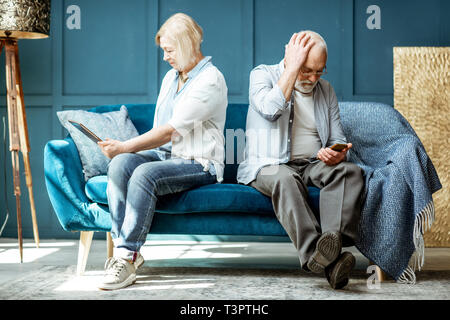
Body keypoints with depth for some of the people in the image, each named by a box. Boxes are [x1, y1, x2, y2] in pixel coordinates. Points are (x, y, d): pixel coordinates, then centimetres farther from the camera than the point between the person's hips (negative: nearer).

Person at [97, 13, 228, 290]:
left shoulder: (211, 80, -11)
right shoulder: (171, 77, 19)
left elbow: (170, 131, -17)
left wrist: (124, 147, -12)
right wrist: (123, 150, 2)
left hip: (198, 163, -7)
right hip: (163, 154, 7)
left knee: (145, 174, -34)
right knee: (121, 164, -23)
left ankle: (127, 259, -29)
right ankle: (123, 246, -24)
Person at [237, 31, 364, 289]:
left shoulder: (326, 89, 17)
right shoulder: (262, 74, 3)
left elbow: (338, 139, 18)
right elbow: (270, 109, -20)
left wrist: (338, 153, -8)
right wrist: (294, 66, -14)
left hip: (313, 165, 4)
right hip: (269, 166, -4)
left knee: (351, 171, -27)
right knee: (286, 179, -38)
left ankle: (334, 239, -47)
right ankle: (315, 254, -51)